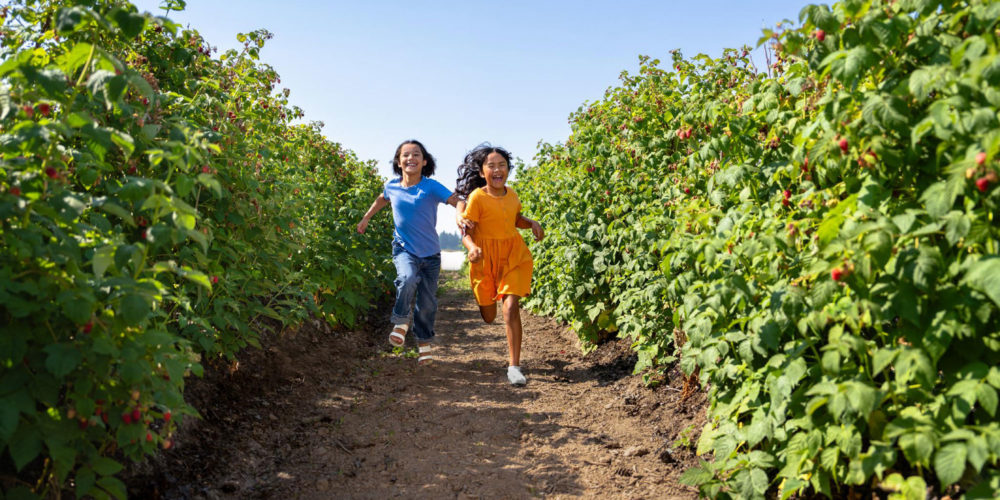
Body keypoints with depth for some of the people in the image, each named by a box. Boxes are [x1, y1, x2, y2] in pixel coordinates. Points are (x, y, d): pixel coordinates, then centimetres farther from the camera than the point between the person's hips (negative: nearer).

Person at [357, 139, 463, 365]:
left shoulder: (431, 187, -12)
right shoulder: (392, 186, -1)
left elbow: (456, 201, -26)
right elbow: (382, 199, 24)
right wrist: (366, 218, 28)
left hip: (430, 253, 0)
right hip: (404, 249, 1)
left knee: (427, 302, 5)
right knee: (408, 278, -32)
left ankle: (424, 343, 29)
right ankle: (401, 321, -6)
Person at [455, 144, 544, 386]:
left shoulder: (512, 195, 0)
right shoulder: (477, 197, -15)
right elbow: (467, 233, -14)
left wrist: (532, 223, 0)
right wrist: (472, 248, -36)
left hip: (513, 255, 2)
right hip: (485, 258, -2)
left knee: (511, 308, -14)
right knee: (489, 317, 13)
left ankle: (514, 366, -6)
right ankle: (485, 298, 54)